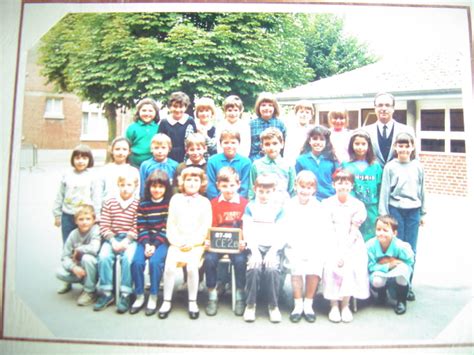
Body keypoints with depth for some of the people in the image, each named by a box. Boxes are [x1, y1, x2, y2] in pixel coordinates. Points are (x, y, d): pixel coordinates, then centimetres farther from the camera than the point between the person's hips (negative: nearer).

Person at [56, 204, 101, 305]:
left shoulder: (96, 230, -20)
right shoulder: (73, 234, -6)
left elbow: (94, 249, -38)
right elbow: (65, 257, -6)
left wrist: (77, 250, -20)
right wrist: (73, 267, -26)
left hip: (94, 267, -4)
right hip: (78, 266, 4)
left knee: (87, 257, -34)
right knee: (60, 273, -21)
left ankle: (90, 292, -14)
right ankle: (69, 282, 14)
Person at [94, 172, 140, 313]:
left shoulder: (138, 205, -1)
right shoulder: (109, 203, 6)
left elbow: (137, 227, -5)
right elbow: (104, 226, 2)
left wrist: (126, 241, -16)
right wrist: (113, 241, -11)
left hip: (130, 239, -2)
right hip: (112, 238, 2)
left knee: (127, 258, -29)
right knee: (104, 257, -25)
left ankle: (125, 295, -17)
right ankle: (106, 293, -10)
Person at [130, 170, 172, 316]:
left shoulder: (170, 203, 0)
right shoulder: (143, 204, 9)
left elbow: (166, 228, -7)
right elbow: (141, 228, 2)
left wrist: (155, 245, -16)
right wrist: (146, 244, -13)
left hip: (162, 241, -3)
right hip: (146, 241, 3)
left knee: (155, 261, -29)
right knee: (136, 261, -23)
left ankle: (153, 297, -11)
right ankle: (139, 296, -5)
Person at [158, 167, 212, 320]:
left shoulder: (204, 202, 6)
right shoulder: (175, 199, 10)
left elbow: (205, 227, -1)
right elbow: (170, 224, 6)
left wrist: (191, 242, -12)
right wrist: (177, 241, -8)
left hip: (196, 244, -1)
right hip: (177, 243, 2)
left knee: (192, 266, -25)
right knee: (169, 266, -21)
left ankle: (192, 302, -8)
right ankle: (166, 301, -6)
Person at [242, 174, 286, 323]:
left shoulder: (278, 208, 11)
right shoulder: (250, 207, 11)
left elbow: (281, 233, 2)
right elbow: (248, 231, 2)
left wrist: (272, 252, -13)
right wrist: (254, 251, -13)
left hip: (273, 247, 0)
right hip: (255, 246, 0)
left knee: (272, 269, -28)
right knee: (254, 268, -29)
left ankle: (273, 305, -8)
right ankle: (250, 304, -10)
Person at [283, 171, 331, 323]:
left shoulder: (318, 207, 8)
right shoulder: (289, 206, 7)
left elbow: (325, 231, 1)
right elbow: (285, 230, 1)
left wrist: (314, 248, -11)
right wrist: (295, 245, -11)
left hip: (314, 248, 1)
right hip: (295, 248, 0)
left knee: (315, 266, -24)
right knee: (296, 266, -25)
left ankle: (308, 304, -6)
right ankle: (298, 305, -9)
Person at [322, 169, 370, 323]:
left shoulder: (357, 205, 1)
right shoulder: (327, 203, 0)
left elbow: (354, 231, -3)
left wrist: (345, 251, -15)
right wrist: (336, 251, -15)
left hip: (351, 244, 1)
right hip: (332, 242, 0)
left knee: (351, 266, -25)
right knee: (331, 265, -25)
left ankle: (345, 304, -7)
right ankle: (334, 305, -10)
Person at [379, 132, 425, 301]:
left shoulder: (418, 166, 6)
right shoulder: (390, 166, -2)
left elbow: (422, 190, 12)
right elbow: (384, 191, -2)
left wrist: (422, 213, 13)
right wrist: (383, 215, -4)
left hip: (413, 211, 2)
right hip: (395, 210, -2)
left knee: (411, 249, 6)